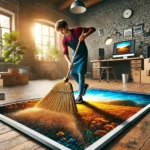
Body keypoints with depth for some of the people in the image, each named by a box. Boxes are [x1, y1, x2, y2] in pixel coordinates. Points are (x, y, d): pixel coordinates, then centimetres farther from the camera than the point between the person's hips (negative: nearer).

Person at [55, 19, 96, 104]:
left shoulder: (77, 30, -17)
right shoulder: (64, 40, -6)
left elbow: (93, 29, -15)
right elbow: (65, 53, -15)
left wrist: (85, 35, -34)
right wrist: (69, 62, -32)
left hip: (83, 54, -6)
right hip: (75, 55, 6)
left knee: (81, 73, -12)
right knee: (72, 73, 7)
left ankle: (80, 96, -7)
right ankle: (84, 86, 30)